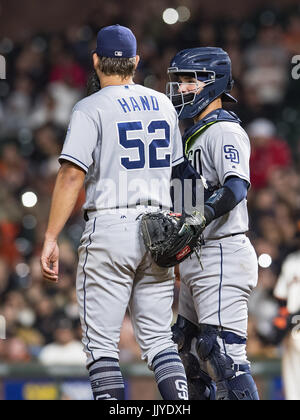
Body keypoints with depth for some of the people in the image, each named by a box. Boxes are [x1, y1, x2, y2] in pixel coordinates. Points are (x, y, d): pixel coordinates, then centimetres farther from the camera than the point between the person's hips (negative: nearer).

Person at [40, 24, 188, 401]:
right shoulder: (162, 105, 12)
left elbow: (72, 175, -14)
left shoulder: (92, 108, -6)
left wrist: (50, 239, -14)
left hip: (110, 229, -5)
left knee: (101, 343, -2)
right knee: (158, 339, 10)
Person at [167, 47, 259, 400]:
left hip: (222, 255, -11)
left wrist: (197, 218, -38)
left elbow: (236, 187, -27)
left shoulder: (224, 131, -11)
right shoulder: (195, 134, 20)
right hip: (196, 259, 11)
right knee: (190, 350, 13)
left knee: (224, 351, -16)